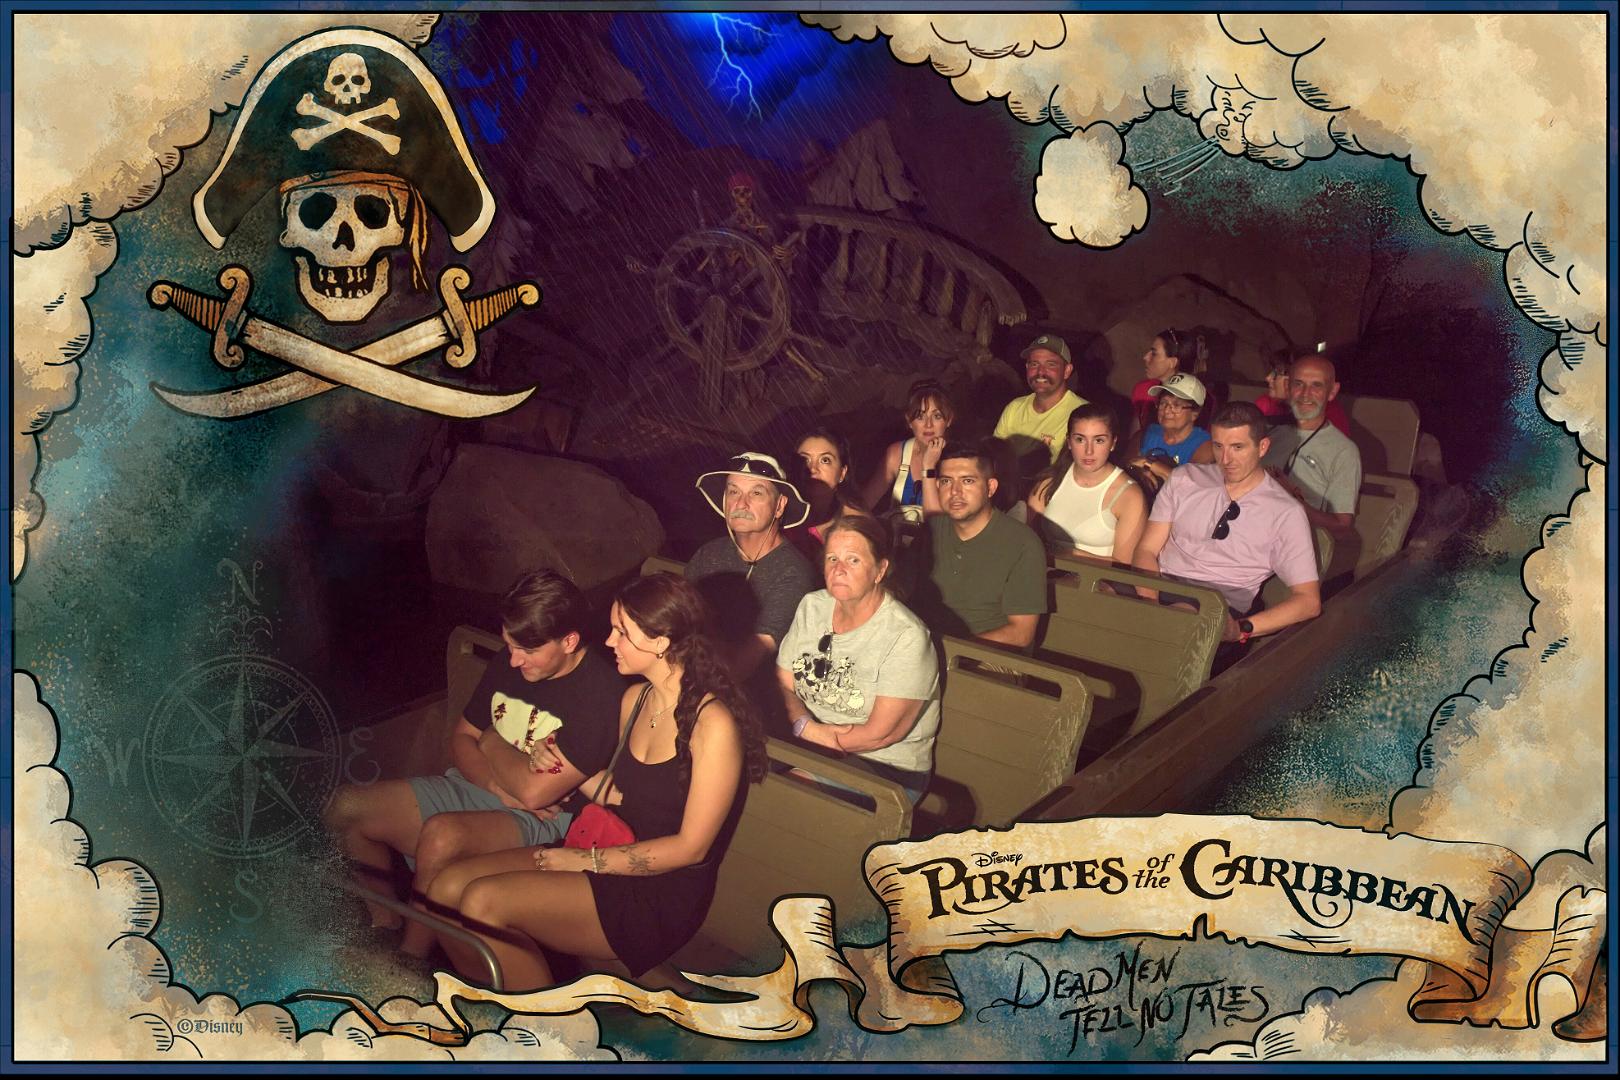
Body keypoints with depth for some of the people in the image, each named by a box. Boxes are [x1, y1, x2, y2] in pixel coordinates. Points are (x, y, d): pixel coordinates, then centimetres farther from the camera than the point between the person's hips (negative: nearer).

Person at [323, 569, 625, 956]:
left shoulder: (599, 692, -21)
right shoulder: (508, 665, 4)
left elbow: (534, 792, -24)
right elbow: (462, 737, 12)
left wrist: (492, 743, -4)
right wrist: (499, 787, -9)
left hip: (541, 821, -8)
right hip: (475, 788, 8)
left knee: (442, 835, -37)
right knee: (348, 807, -4)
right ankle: (386, 928, 16)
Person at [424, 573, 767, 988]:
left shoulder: (713, 724, -17)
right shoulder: (635, 699, 8)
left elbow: (690, 848, -16)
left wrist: (586, 860, -15)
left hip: (666, 896, -8)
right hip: (618, 858, 8)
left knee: (483, 903, -22)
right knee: (447, 888, -6)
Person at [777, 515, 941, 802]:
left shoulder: (906, 637, -16)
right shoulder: (812, 607, 6)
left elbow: (878, 734, -17)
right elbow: (783, 684, 6)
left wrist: (805, 731, -9)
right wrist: (809, 727, -15)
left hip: (888, 769, -6)